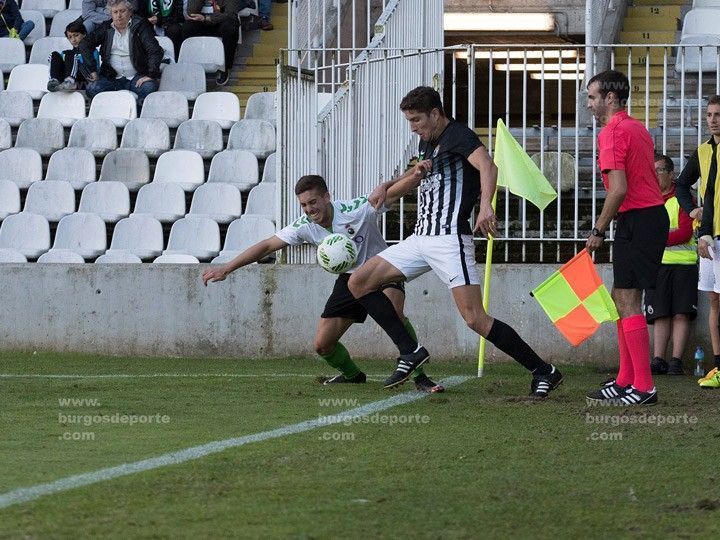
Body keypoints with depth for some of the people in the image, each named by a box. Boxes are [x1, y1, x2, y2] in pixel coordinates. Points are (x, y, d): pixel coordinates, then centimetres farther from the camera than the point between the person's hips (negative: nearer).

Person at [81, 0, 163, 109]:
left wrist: (151, 75, -19)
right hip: (112, 78, 2)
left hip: (136, 78, -2)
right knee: (92, 89, -25)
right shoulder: (106, 28, 11)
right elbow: (85, 44, 10)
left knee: (149, 87, -34)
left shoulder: (139, 26, 1)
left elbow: (155, 51, -7)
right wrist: (92, 70, -1)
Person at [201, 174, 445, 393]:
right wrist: (226, 268, -10)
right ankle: (352, 374, 30)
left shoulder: (356, 210, -25)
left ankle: (419, 377, -24)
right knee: (322, 345, -3)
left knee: (393, 312, -37)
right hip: (349, 279, 5)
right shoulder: (305, 226, -12)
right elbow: (266, 246, -6)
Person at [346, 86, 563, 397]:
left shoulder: (457, 135, -10)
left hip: (450, 239, -9)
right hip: (420, 239, 9)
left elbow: (487, 166, -29)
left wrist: (486, 206, -48)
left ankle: (544, 372, -8)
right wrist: (387, 187, 20)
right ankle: (410, 353, 6)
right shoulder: (427, 143, 19)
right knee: (358, 283, 5)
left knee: (475, 318, -17)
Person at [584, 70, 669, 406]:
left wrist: (599, 230, -12)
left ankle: (643, 388, -11)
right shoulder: (638, 128, 19)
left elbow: (619, 189, -21)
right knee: (621, 299, 16)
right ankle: (625, 381, 19)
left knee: (627, 301, -9)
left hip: (637, 219, -10)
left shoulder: (612, 132, -13)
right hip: (653, 213, 10)